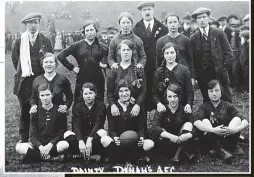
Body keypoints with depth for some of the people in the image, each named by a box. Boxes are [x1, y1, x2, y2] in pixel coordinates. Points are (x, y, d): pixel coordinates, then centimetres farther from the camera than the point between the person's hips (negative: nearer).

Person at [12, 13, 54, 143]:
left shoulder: (45, 41, 5)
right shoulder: (19, 41, 5)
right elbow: (15, 59, 13)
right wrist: (21, 73, 9)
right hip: (24, 82, 1)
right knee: (24, 112, 7)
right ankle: (24, 140, 17)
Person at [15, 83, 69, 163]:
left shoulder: (59, 111, 1)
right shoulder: (36, 112, 6)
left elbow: (61, 133, -2)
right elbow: (33, 135, 1)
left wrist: (50, 145, -18)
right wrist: (40, 147, -19)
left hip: (54, 143, -1)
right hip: (38, 144, 1)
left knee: (65, 145, -35)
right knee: (19, 147, -24)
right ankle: (47, 156, -22)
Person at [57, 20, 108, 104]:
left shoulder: (102, 47, 5)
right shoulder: (77, 45, 3)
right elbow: (60, 56, 4)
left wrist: (104, 64, -2)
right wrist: (72, 67, 1)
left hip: (98, 80, 0)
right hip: (82, 79, 0)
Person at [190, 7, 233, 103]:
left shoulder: (219, 33, 3)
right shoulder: (193, 38, 4)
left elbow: (228, 52, 4)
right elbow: (192, 58, 4)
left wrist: (224, 66, -6)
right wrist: (195, 76, -2)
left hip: (219, 74, -1)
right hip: (202, 76, 1)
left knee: (226, 100, 4)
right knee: (207, 101, 7)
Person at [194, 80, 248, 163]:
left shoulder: (228, 106, 5)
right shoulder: (204, 107, 1)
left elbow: (245, 122, -8)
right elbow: (196, 122, -21)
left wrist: (236, 129, -31)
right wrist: (213, 130, -36)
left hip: (227, 137, 1)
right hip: (211, 139, -1)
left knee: (237, 119, -17)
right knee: (205, 121, -24)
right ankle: (221, 150, -32)